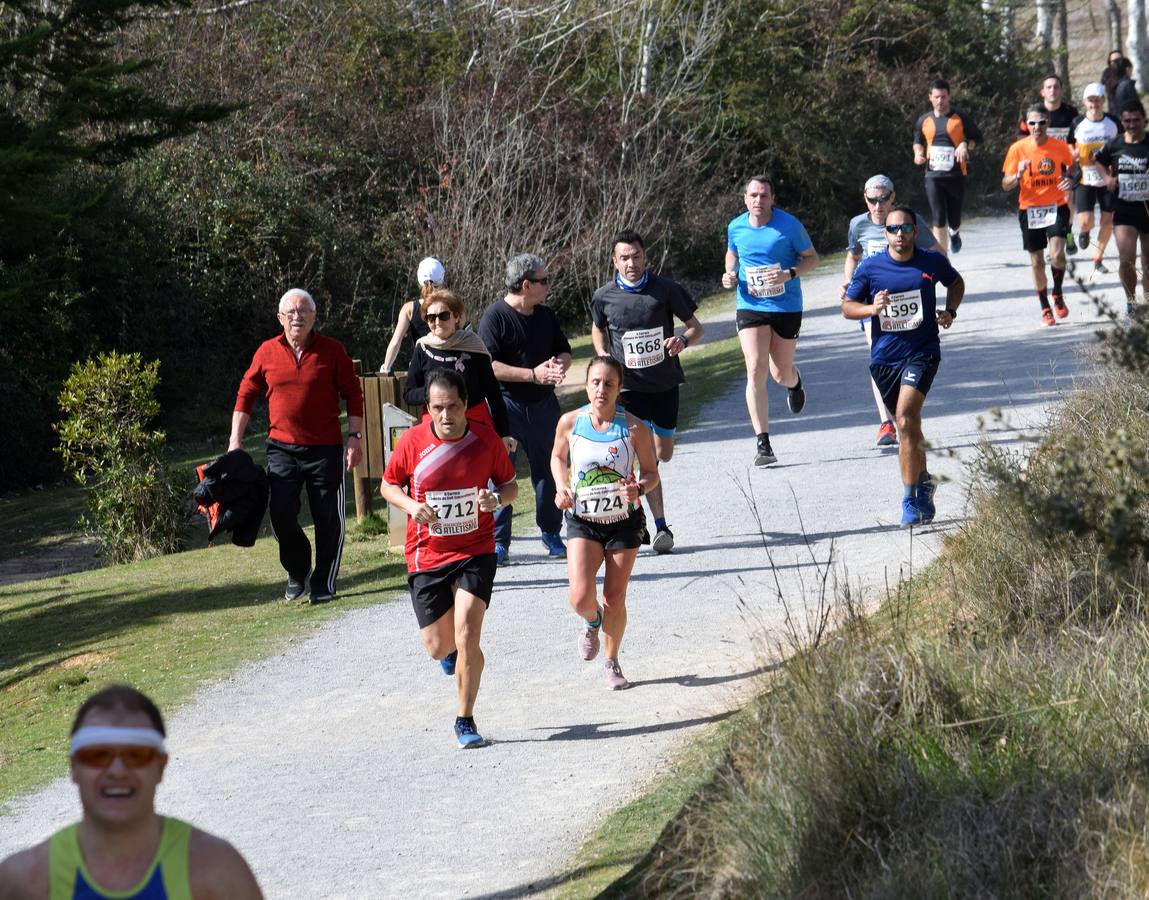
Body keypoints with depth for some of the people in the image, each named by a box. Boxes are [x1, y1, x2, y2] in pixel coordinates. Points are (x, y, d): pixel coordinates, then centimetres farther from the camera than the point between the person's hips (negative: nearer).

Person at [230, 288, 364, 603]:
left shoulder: (332, 351, -1)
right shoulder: (267, 353, 3)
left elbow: (353, 394, 4)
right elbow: (246, 395, 10)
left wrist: (355, 437, -3)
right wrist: (235, 440, 5)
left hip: (325, 449, -1)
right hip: (282, 447, 1)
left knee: (328, 519, 2)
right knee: (281, 515, -5)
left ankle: (323, 583, 15)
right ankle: (297, 572, 19)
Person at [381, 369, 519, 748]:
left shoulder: (486, 439, -8)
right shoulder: (412, 441, -9)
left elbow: (509, 485, 6)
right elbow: (389, 485, 6)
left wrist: (496, 499, -18)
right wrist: (411, 506, -15)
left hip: (475, 550, -1)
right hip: (426, 556, 1)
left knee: (467, 635, -16)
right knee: (438, 646, 6)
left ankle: (465, 721, -1)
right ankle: (452, 648, 46)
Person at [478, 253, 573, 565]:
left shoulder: (546, 316, 10)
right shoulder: (495, 316, -11)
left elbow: (565, 351, 20)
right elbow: (488, 365, -18)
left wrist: (559, 365, -5)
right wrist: (533, 374, -20)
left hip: (543, 403, 6)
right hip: (505, 404, -6)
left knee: (547, 469, 11)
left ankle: (551, 534, 24)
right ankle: (498, 541, 1)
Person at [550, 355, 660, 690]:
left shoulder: (634, 428, -14)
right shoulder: (570, 422, -9)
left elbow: (651, 473, -3)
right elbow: (558, 456, 11)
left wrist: (639, 488, -25)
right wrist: (561, 489, -6)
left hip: (624, 522, 0)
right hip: (582, 522, 1)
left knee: (615, 599, 4)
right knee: (581, 598, -14)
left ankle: (612, 663, 29)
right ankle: (592, 621, 24)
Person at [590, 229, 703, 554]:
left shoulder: (665, 289, -7)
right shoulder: (604, 296, -4)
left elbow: (696, 327, 1)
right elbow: (598, 330, 17)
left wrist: (683, 341, -22)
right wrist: (604, 356, -3)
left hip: (665, 382, 2)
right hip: (630, 384, -2)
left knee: (663, 454, 10)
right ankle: (661, 526, -5)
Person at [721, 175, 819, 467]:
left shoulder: (789, 225, -9)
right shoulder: (736, 227, 0)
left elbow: (812, 258, -1)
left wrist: (790, 274, -19)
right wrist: (730, 274, 0)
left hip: (787, 307, -1)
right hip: (750, 308, 1)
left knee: (781, 373, 8)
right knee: (755, 371, -14)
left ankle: (794, 382, 51)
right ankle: (763, 444, -12)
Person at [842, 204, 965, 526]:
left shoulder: (933, 262, -1)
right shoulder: (870, 267, -3)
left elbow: (956, 283, 20)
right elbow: (847, 306, 4)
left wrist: (950, 311, 2)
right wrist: (872, 308, -16)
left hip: (922, 352, -3)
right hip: (884, 356, 3)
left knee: (906, 417, -22)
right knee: (908, 425, 13)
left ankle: (911, 499, -19)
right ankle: (923, 480, 37)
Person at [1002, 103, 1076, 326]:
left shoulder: (1060, 147, -4)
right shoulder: (1018, 149, -6)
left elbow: (1072, 168, 15)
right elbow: (1005, 185, -3)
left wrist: (1069, 180, -9)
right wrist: (1018, 175, -24)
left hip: (1056, 207, 0)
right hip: (1029, 210, 0)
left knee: (1057, 254, -18)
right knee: (1037, 261, 6)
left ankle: (1057, 295, 9)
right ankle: (1045, 309, 21)